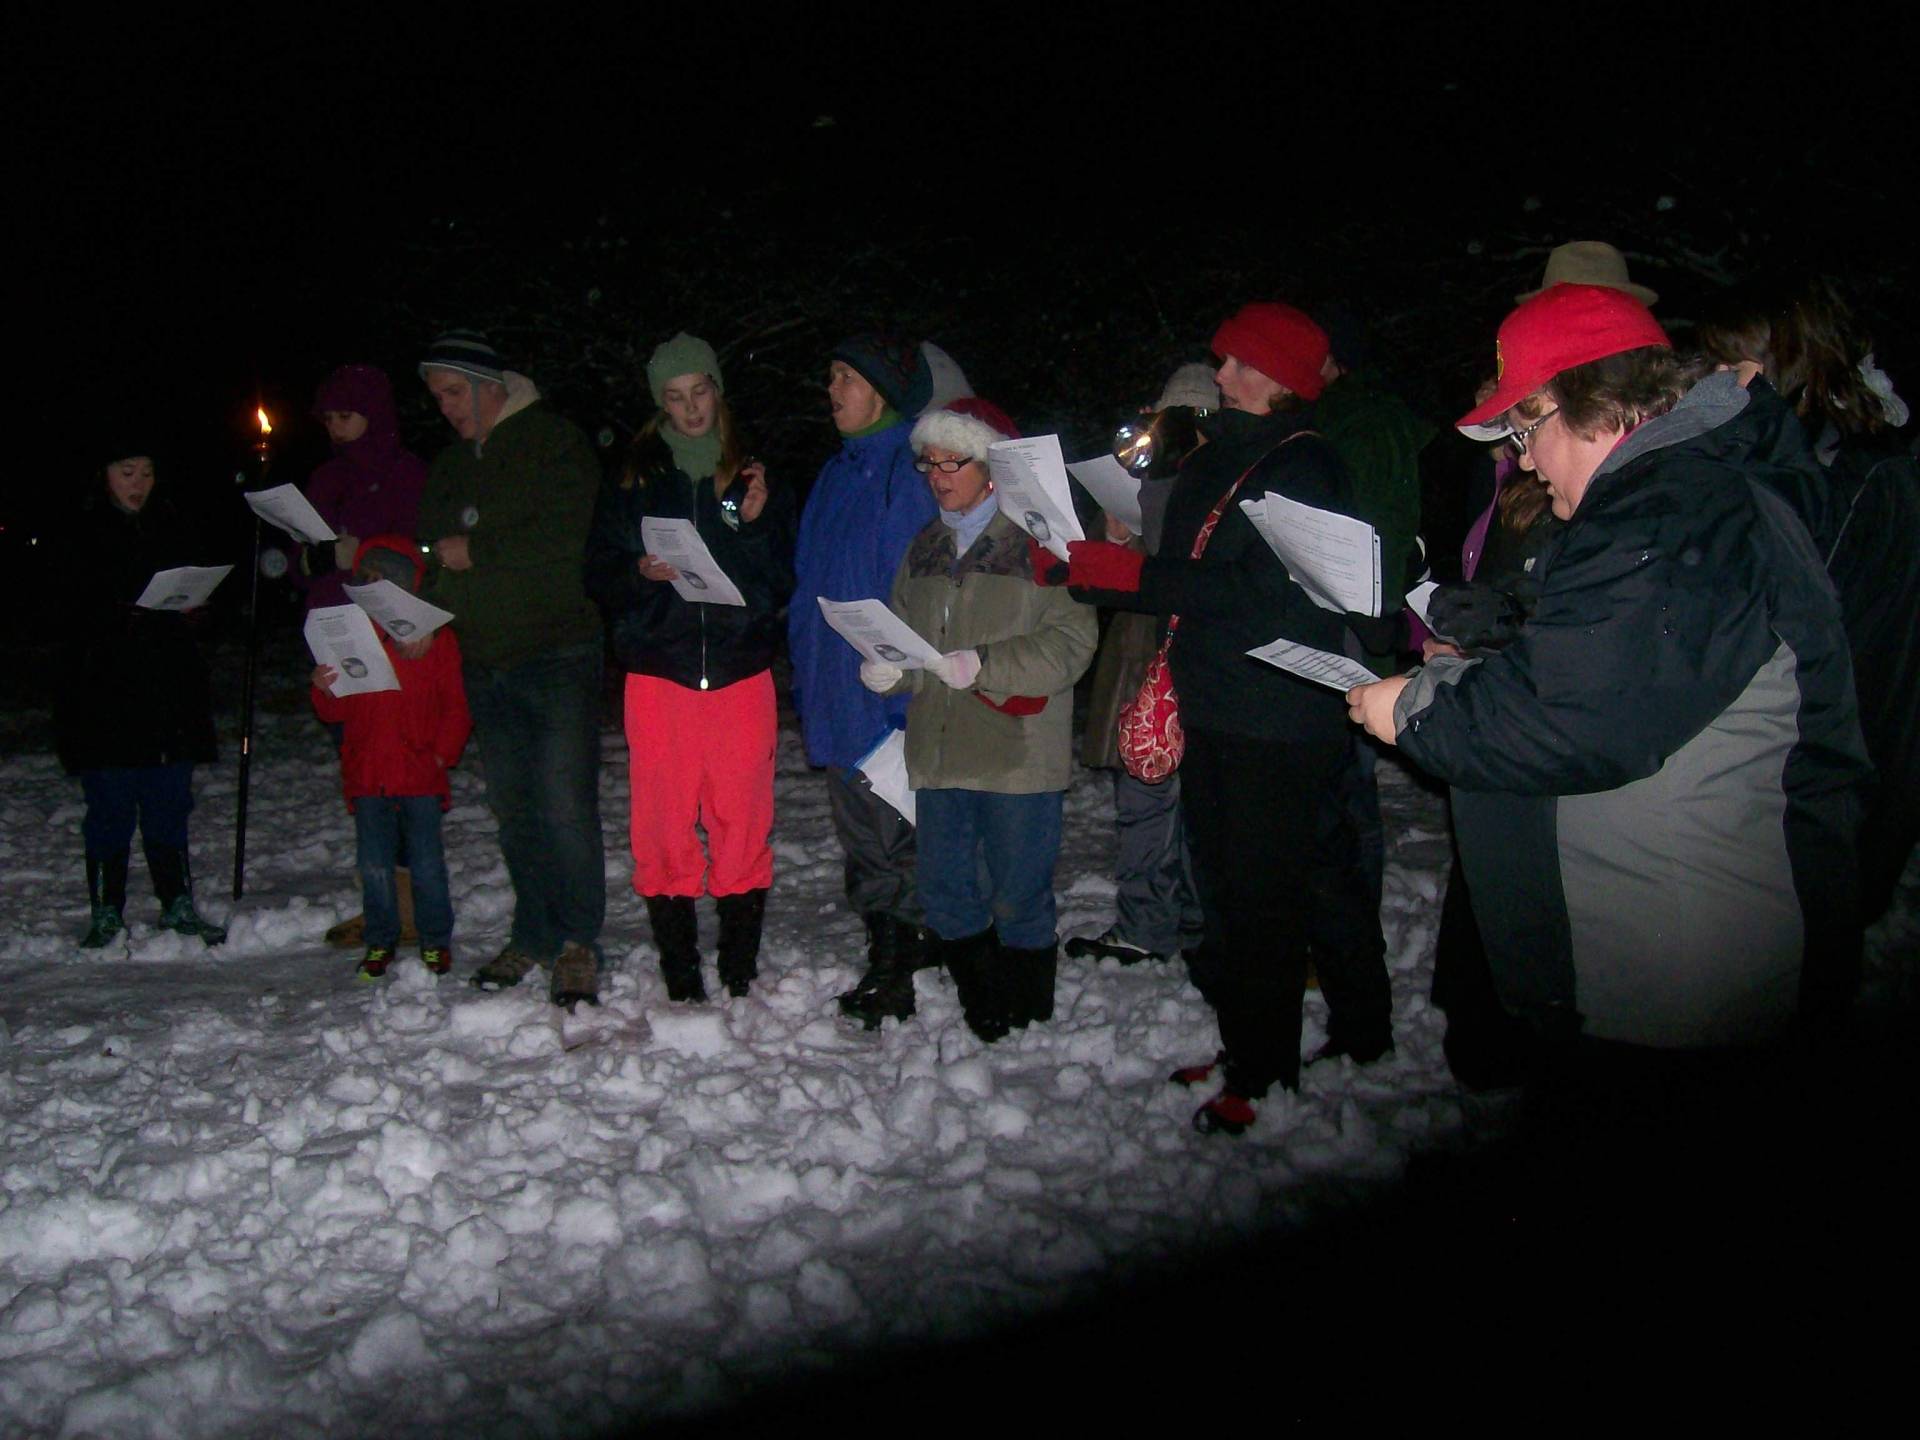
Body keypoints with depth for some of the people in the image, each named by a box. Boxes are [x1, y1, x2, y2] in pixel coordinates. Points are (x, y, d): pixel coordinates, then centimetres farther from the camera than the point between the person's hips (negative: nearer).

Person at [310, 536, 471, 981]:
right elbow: (337, 711, 8)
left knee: (427, 865, 3)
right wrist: (325, 691, -13)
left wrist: (442, 754, -6)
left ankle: (436, 940, 17)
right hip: (368, 776, 3)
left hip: (421, 776, -2)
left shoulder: (435, 635, 1)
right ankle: (380, 941, 23)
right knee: (374, 866, 8)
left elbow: (455, 707, 1)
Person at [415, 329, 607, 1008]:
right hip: (483, 664, 7)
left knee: (567, 806, -9)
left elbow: (568, 534, -17)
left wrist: (476, 552, -12)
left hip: (558, 654, -7)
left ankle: (578, 941, 2)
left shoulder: (555, 443, -3)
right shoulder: (450, 466, 19)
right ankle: (533, 934, 22)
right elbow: (435, 551, 21)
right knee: (514, 810, 11)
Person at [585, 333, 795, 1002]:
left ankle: (740, 973, 12)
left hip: (741, 675, 0)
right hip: (657, 676, 0)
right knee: (663, 827, 0)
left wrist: (757, 525, -9)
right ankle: (679, 982, 10)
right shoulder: (632, 481, 10)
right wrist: (641, 575, -13)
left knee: (743, 823, 1)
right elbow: (599, 577, 7)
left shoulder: (755, 476, 11)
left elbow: (784, 584, 6)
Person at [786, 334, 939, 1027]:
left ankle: (901, 976, 13)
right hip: (834, 699, 9)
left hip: (890, 701, -9)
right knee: (862, 847, 16)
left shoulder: (911, 468, -12)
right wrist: (804, 674, 15)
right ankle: (884, 962, 29)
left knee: (897, 846, 1)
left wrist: (905, 690, -21)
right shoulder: (838, 471, 15)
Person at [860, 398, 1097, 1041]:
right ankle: (976, 997, 30)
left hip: (1018, 752, -6)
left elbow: (1070, 641, -14)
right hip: (939, 748, 6)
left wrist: (982, 663, -22)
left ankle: (1024, 1011, 23)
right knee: (945, 890, 12)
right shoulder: (926, 548, 16)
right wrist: (886, 668, -4)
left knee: (1018, 893, 3)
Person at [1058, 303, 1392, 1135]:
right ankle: (1247, 1047, 28)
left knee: (1263, 896, -3)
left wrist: (1128, 574, -22)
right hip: (1217, 715, 9)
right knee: (1227, 887, 15)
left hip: (1282, 728, -9)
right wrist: (1090, 567, 6)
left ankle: (1261, 1072, 7)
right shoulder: (1214, 460, 16)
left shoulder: (1300, 467, -12)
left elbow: (1265, 594, -22)